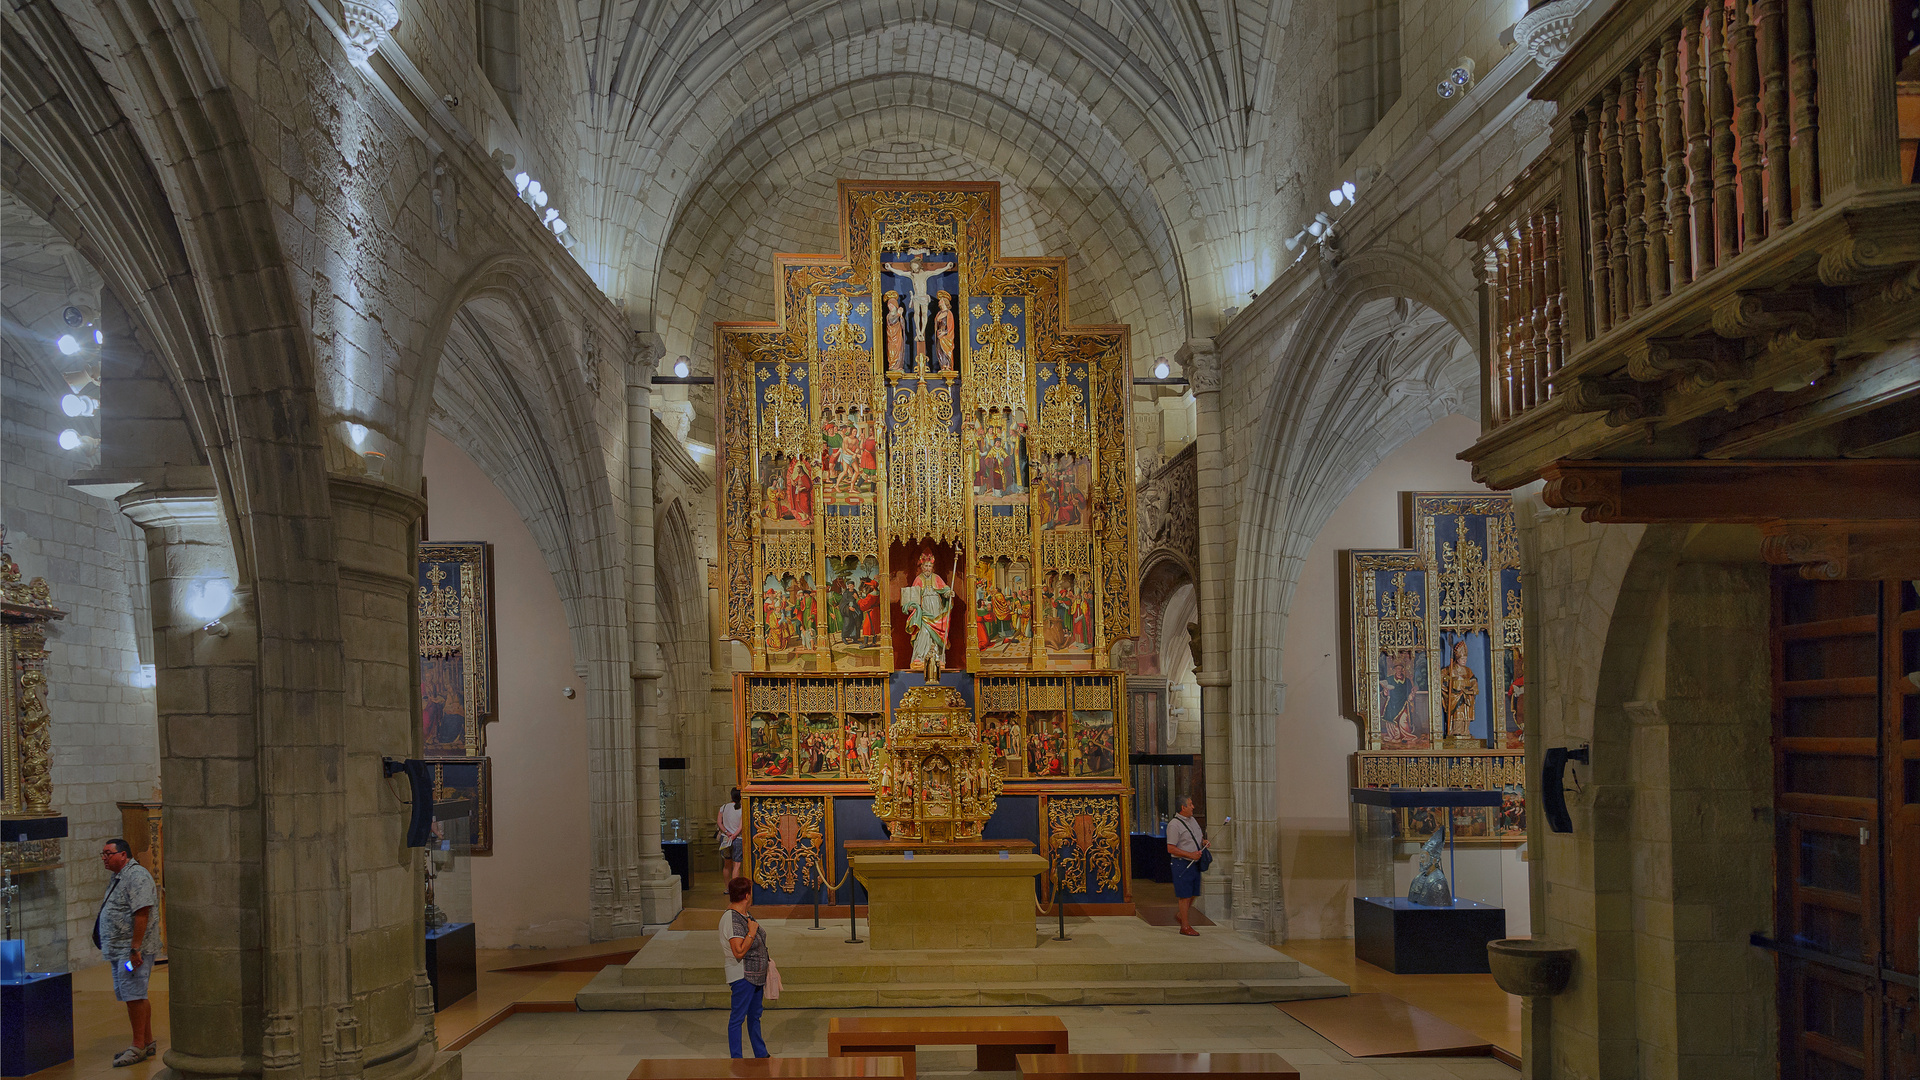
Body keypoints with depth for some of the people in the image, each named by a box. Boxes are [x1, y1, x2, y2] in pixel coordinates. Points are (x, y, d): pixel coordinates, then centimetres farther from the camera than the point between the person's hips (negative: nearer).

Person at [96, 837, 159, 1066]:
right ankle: (147, 1042, 19)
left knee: (134, 996, -9)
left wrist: (135, 949, -25)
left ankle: (138, 1047, -5)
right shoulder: (117, 878, 19)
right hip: (119, 950, 10)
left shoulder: (136, 876, -14)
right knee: (136, 996, 12)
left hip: (132, 949, -10)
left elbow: (141, 914, -21)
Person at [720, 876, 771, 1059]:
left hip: (757, 973, 10)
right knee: (738, 1017, 0)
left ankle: (761, 1054, 28)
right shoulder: (731, 918, -21)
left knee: (755, 1016, 18)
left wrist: (766, 959, 17)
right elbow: (739, 952, -26)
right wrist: (752, 932, -22)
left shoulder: (746, 914, 9)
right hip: (743, 975, -10)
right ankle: (736, 1059, 6)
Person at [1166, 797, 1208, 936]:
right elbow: (1171, 849, -16)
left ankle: (1181, 915, 32)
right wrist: (1190, 855, -20)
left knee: (1193, 894, 12)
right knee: (1185, 896, -4)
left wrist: (1204, 841, 4)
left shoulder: (1192, 820, 14)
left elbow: (1200, 836, 28)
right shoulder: (1174, 825, -13)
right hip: (1182, 863, -8)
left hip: (1195, 863, 8)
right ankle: (1185, 926, 2)